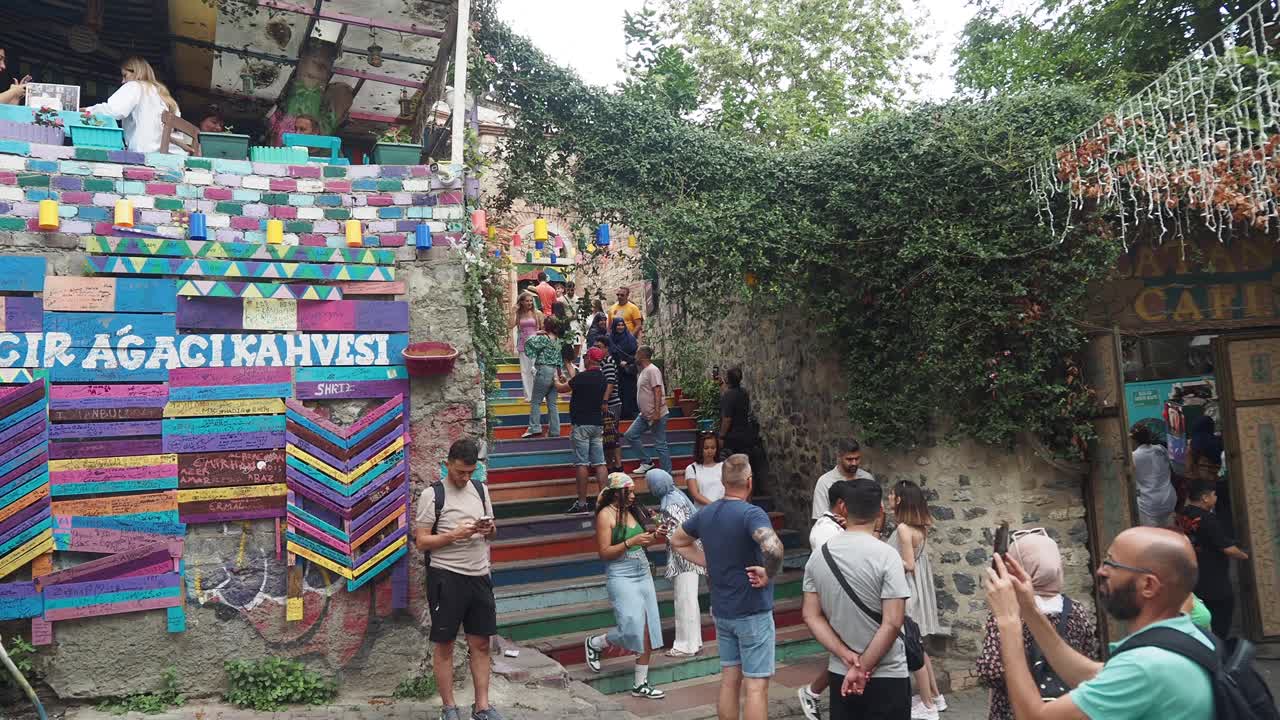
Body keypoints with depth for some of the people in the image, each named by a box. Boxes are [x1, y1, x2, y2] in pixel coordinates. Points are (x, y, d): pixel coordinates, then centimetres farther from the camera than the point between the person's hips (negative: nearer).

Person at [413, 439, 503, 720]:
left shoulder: (481, 489, 9)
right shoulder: (432, 494, -7)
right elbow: (421, 541, -8)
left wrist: (489, 529, -5)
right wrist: (454, 535, -20)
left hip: (480, 576, 5)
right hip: (446, 577, -5)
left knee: (481, 643, 9)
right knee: (444, 644, 7)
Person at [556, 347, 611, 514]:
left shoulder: (582, 377, -15)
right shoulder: (603, 378, 7)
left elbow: (562, 388, 0)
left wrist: (556, 382, 24)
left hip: (581, 424, -6)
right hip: (598, 424, 7)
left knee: (582, 463, -4)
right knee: (599, 463, 6)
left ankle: (582, 503, -2)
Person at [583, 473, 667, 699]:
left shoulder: (634, 510, 9)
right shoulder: (606, 515, -9)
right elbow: (604, 553, -12)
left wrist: (655, 538, -1)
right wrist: (631, 542, -20)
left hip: (643, 573, 7)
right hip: (621, 576, -7)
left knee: (649, 630, 6)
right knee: (633, 627, -12)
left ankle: (641, 684, 18)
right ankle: (595, 643, 18)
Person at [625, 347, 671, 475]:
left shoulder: (652, 370, -15)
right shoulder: (643, 371, 15)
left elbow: (658, 392, -22)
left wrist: (656, 412, -27)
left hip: (657, 415, -10)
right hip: (645, 415, 10)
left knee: (660, 445, -3)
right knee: (629, 435, 9)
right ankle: (646, 462, 15)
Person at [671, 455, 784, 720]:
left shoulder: (705, 513, 3)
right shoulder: (751, 514, -20)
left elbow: (678, 542, 18)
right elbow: (773, 548, -39)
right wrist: (770, 574, -20)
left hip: (722, 610, 7)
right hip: (753, 611, -7)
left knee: (729, 680, 16)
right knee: (756, 685, 2)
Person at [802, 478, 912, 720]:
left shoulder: (818, 555, -2)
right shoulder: (886, 555, -16)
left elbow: (811, 616, -2)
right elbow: (892, 624, -19)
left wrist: (847, 657, -7)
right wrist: (862, 668, -12)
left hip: (839, 674, 4)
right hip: (887, 676, -4)